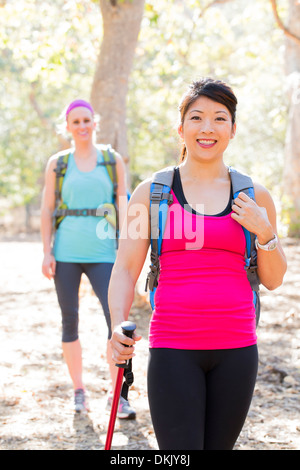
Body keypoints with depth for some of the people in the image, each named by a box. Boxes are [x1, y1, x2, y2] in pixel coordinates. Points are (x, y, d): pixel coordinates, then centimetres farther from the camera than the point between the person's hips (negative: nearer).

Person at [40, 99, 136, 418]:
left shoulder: (113, 161, 8)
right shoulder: (57, 163, 8)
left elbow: (122, 205, 7)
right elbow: (47, 210, 8)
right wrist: (46, 252, 0)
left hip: (101, 252, -1)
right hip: (66, 252, 1)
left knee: (116, 317, -10)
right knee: (70, 321, 6)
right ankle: (79, 391, 18)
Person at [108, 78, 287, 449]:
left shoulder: (254, 196, 8)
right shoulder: (152, 192, 3)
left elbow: (272, 280, 12)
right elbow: (125, 269, 0)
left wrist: (265, 232, -6)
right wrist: (118, 326, -17)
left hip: (235, 349, 2)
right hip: (174, 349, -2)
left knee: (218, 445, 9)